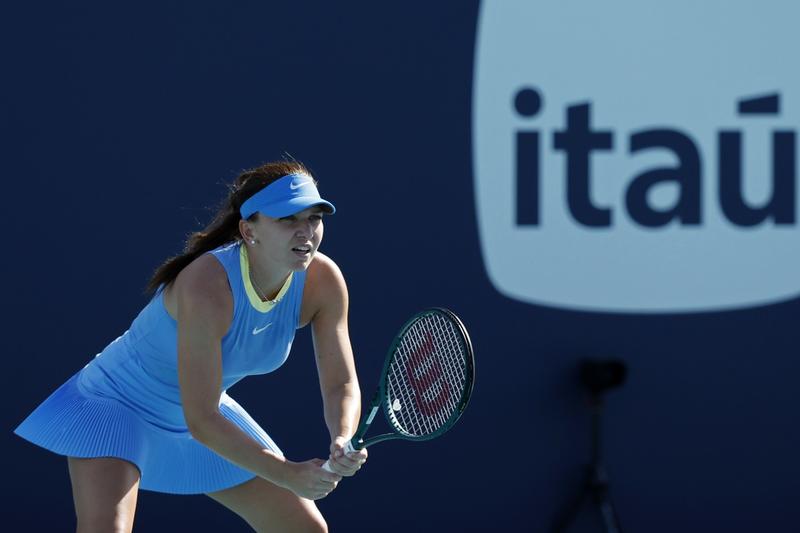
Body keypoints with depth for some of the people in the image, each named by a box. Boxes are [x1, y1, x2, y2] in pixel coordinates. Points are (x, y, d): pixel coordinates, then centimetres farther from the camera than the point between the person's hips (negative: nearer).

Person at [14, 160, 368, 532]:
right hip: (119, 401, -7)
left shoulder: (322, 282, -19)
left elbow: (342, 384, -13)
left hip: (207, 409, 7)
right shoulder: (207, 288, -37)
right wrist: (287, 474, -36)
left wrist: (343, 442, -34)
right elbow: (201, 421, -34)